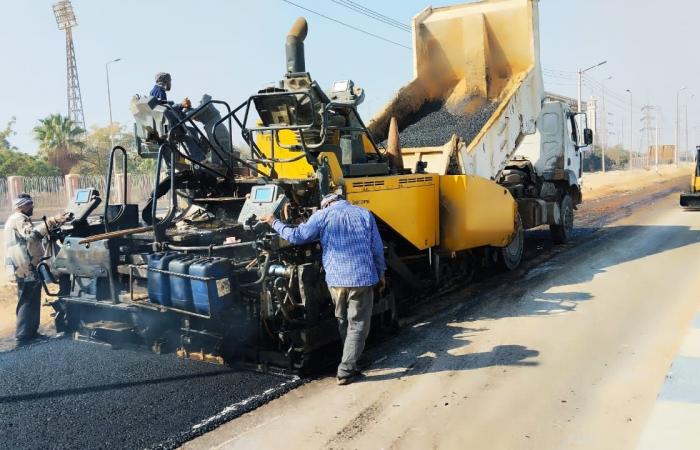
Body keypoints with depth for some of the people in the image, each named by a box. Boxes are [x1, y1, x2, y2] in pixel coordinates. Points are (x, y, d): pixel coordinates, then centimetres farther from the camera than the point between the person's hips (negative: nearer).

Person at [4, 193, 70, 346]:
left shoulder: (15, 219, 21)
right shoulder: (19, 219, -14)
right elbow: (32, 234, -36)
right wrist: (51, 222, -45)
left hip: (26, 268, 11)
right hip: (27, 269, -11)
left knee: (31, 302, 16)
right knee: (28, 303, -7)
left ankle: (31, 332, 24)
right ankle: (22, 337, -4)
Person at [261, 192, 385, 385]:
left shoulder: (322, 216, 3)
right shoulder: (365, 214, 6)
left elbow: (296, 237, -1)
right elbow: (377, 248, 6)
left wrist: (274, 223, 14)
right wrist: (380, 273, 18)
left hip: (336, 279, 1)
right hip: (362, 278, -1)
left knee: (344, 323, 20)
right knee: (357, 325, 5)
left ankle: (350, 365, 28)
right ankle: (345, 371, 1)